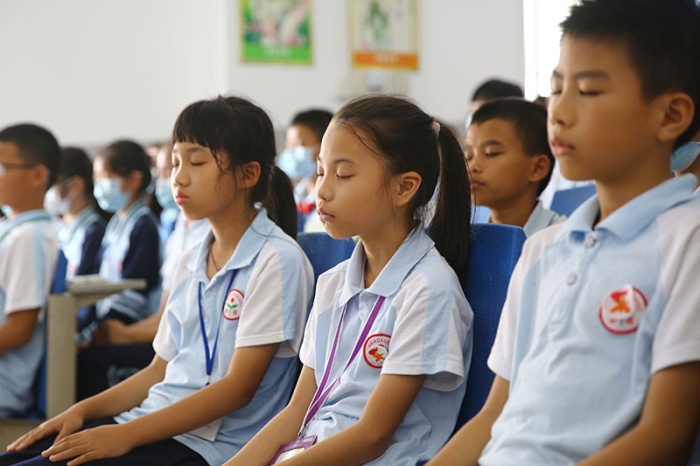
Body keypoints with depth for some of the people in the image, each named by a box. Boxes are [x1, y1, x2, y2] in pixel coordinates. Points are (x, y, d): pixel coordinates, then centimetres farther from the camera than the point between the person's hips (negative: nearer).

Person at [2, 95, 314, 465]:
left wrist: (128, 434, -17)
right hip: (150, 422, 8)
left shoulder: (277, 260, -9)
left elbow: (238, 387, -13)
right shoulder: (190, 264, 16)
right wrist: (83, 410, 5)